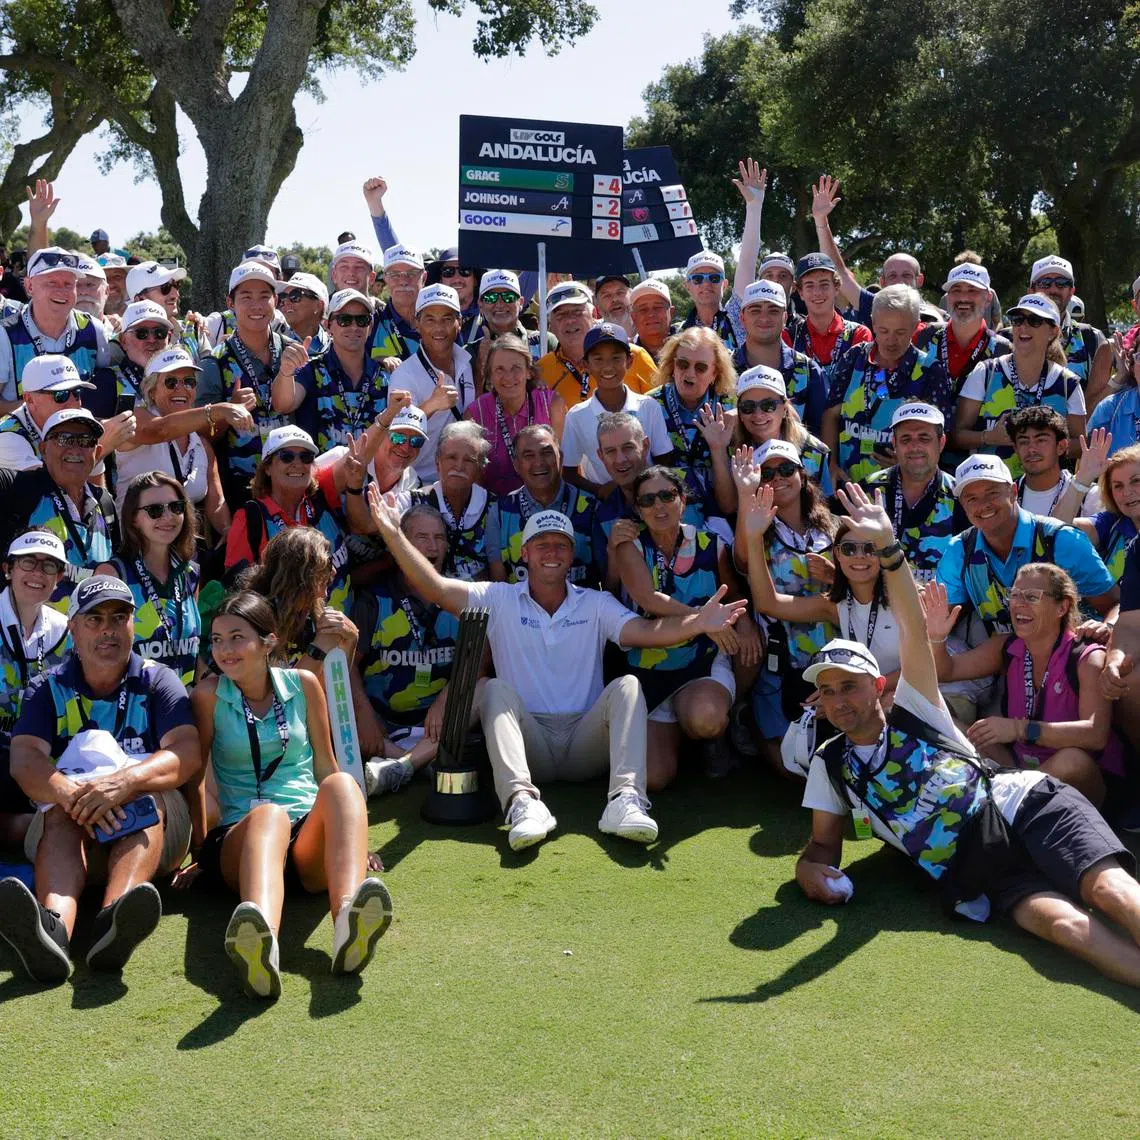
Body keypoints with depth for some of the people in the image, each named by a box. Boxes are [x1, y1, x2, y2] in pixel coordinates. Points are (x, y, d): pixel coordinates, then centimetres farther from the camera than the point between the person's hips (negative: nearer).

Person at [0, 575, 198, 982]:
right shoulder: (48, 689, 9)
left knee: (145, 796, -32)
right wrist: (70, 794, -34)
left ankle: (113, 920, -62)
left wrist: (124, 782, -33)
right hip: (66, 823, 1)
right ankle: (54, 922, -63)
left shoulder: (158, 682, 7)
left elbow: (187, 753, -11)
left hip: (150, 823, 0)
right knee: (61, 811, -32)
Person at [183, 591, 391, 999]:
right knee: (269, 814, -39)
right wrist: (200, 846, 5)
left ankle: (349, 924, -62)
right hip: (238, 836, -2)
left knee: (341, 784, -32)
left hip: (310, 833, 2)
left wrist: (348, 827, 15)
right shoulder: (209, 694, 7)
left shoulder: (303, 684, 13)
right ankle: (260, 945, -73)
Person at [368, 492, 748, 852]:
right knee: (494, 689, -26)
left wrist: (698, 622, -27)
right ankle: (522, 800, -46)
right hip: (528, 745, -1)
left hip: (586, 742, 1)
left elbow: (646, 632, -7)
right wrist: (393, 534, -18)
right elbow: (435, 588, -5)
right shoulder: (500, 600, 8)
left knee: (627, 686, -22)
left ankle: (626, 798, -41)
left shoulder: (596, 605, 10)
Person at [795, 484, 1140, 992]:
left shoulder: (914, 713, 14)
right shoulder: (830, 765, 19)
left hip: (1028, 803, 0)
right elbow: (824, 842, 23)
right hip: (972, 869, 0)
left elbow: (914, 631, 2)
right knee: (1060, 921, -30)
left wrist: (889, 547, -12)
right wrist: (810, 866, -4)